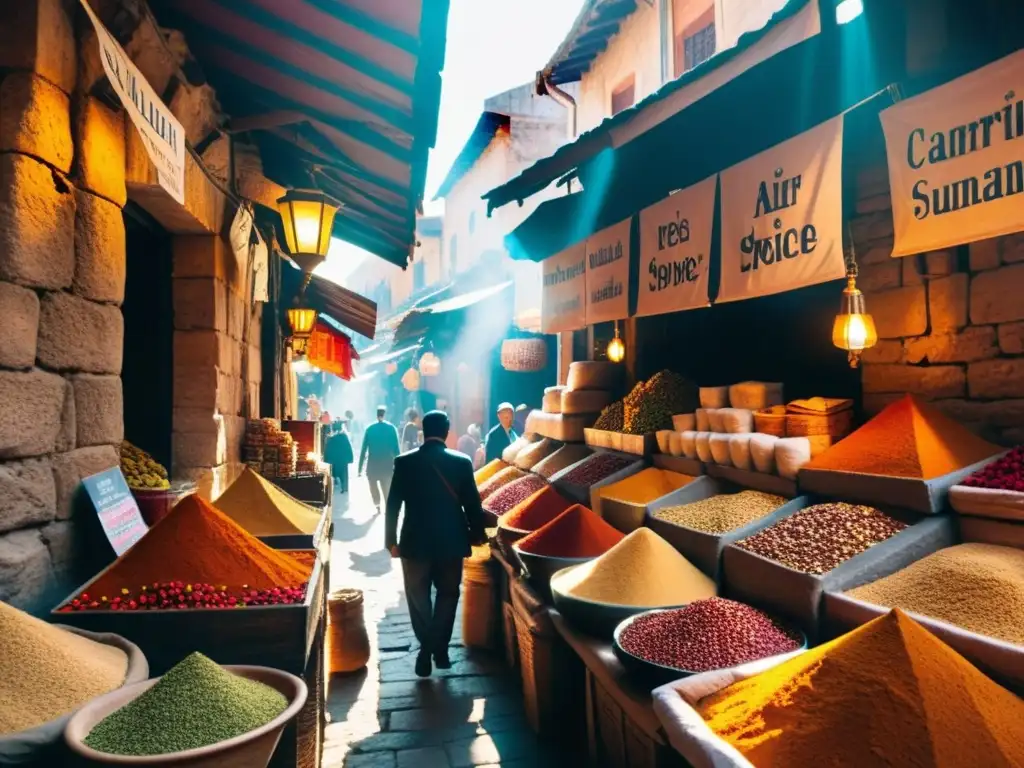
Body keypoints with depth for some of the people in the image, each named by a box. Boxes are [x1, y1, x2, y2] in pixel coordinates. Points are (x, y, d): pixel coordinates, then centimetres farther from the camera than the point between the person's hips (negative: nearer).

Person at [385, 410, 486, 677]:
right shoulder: (462, 462, -7)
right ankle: (439, 648, 14)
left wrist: (391, 540, 5)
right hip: (451, 541, 1)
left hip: (415, 542, 0)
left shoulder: (404, 462, -6)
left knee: (419, 598, 14)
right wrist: (476, 534, 12)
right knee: (447, 594, 17)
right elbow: (472, 503, -2)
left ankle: (427, 648, 9)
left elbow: (393, 505, -4)